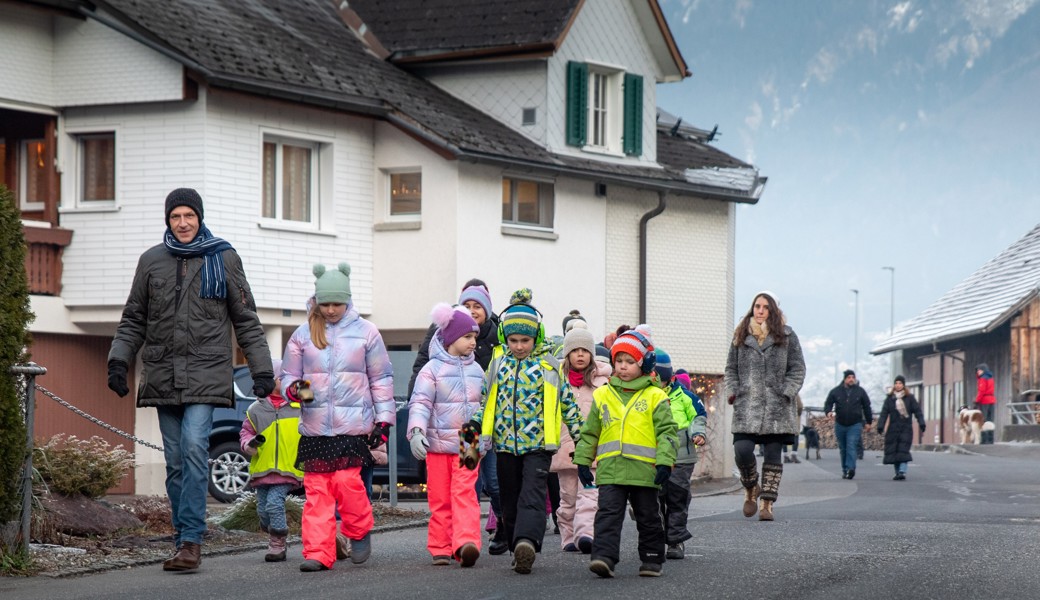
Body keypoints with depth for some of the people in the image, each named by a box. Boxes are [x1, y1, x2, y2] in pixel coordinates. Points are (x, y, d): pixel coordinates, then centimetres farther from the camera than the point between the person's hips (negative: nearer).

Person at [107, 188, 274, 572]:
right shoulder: (152, 261, 12)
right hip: (163, 375, 3)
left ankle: (191, 541, -19)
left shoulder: (224, 259, 6)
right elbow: (133, 320, 16)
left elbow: (246, 321, 9)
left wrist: (262, 370, 4)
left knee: (194, 448, -19)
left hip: (206, 373, -3)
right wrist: (119, 360, 2)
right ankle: (185, 543, 10)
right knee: (175, 461, 4)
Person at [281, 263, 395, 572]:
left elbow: (381, 378, 9)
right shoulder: (302, 334, 9)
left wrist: (384, 419, 5)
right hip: (314, 426, 2)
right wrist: (294, 389, -10)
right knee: (316, 489, -2)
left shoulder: (365, 332, 5)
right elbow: (288, 374, 14)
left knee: (346, 480, -13)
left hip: (354, 424, -2)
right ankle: (318, 552, 0)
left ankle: (360, 532, 13)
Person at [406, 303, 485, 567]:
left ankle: (466, 543, -23)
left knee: (464, 493, -12)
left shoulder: (476, 369, 12)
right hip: (437, 443, -2)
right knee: (439, 497, 4)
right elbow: (420, 402, -9)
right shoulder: (432, 369, -3)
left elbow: (484, 404, 22)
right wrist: (416, 431, -23)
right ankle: (440, 548, 11)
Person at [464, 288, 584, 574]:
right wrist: (475, 423, -1)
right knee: (510, 501, 9)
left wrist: (581, 437, 4)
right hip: (505, 442, 4)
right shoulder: (498, 364, 9)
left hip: (538, 443, -4)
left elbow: (567, 402, 6)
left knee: (532, 496, -17)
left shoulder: (549, 365, 1)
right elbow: (486, 399, 16)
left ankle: (526, 543, -33)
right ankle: (520, 550, 19)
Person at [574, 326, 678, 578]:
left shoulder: (655, 397, 1)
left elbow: (666, 432, -2)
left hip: (644, 470, -2)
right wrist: (583, 461, 12)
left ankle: (652, 559, 21)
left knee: (648, 517, 10)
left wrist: (665, 462, -10)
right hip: (610, 469, 2)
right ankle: (604, 557, -17)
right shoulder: (602, 395, 10)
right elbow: (589, 432, 16)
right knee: (608, 514, -10)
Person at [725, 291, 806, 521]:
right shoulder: (741, 336, 11)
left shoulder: (786, 336, 5)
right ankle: (751, 489, 15)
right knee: (742, 450, -12)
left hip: (777, 408, -1)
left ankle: (767, 502, 7)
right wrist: (732, 391, 1)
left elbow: (798, 369, 5)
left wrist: (785, 393, -6)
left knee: (772, 455, -1)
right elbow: (731, 368, 16)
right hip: (747, 406, 1)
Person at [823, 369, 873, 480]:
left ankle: (850, 469, -26)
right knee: (843, 449, 8)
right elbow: (828, 404, 6)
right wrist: (828, 412, -17)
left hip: (855, 425, -2)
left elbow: (866, 407, 12)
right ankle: (845, 470, 17)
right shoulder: (835, 391, 4)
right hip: (840, 425, 2)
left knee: (851, 447, -17)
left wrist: (868, 422, 11)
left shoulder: (860, 391, 5)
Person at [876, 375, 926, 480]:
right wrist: (880, 427, -6)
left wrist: (921, 425, -8)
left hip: (906, 429, -3)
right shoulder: (889, 399, 9)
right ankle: (898, 472, 11)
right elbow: (884, 413, 4)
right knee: (893, 451, 1)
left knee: (903, 451, -14)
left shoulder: (909, 398, 5)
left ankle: (902, 471, -22)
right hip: (893, 429, 3)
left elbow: (918, 411, 2)